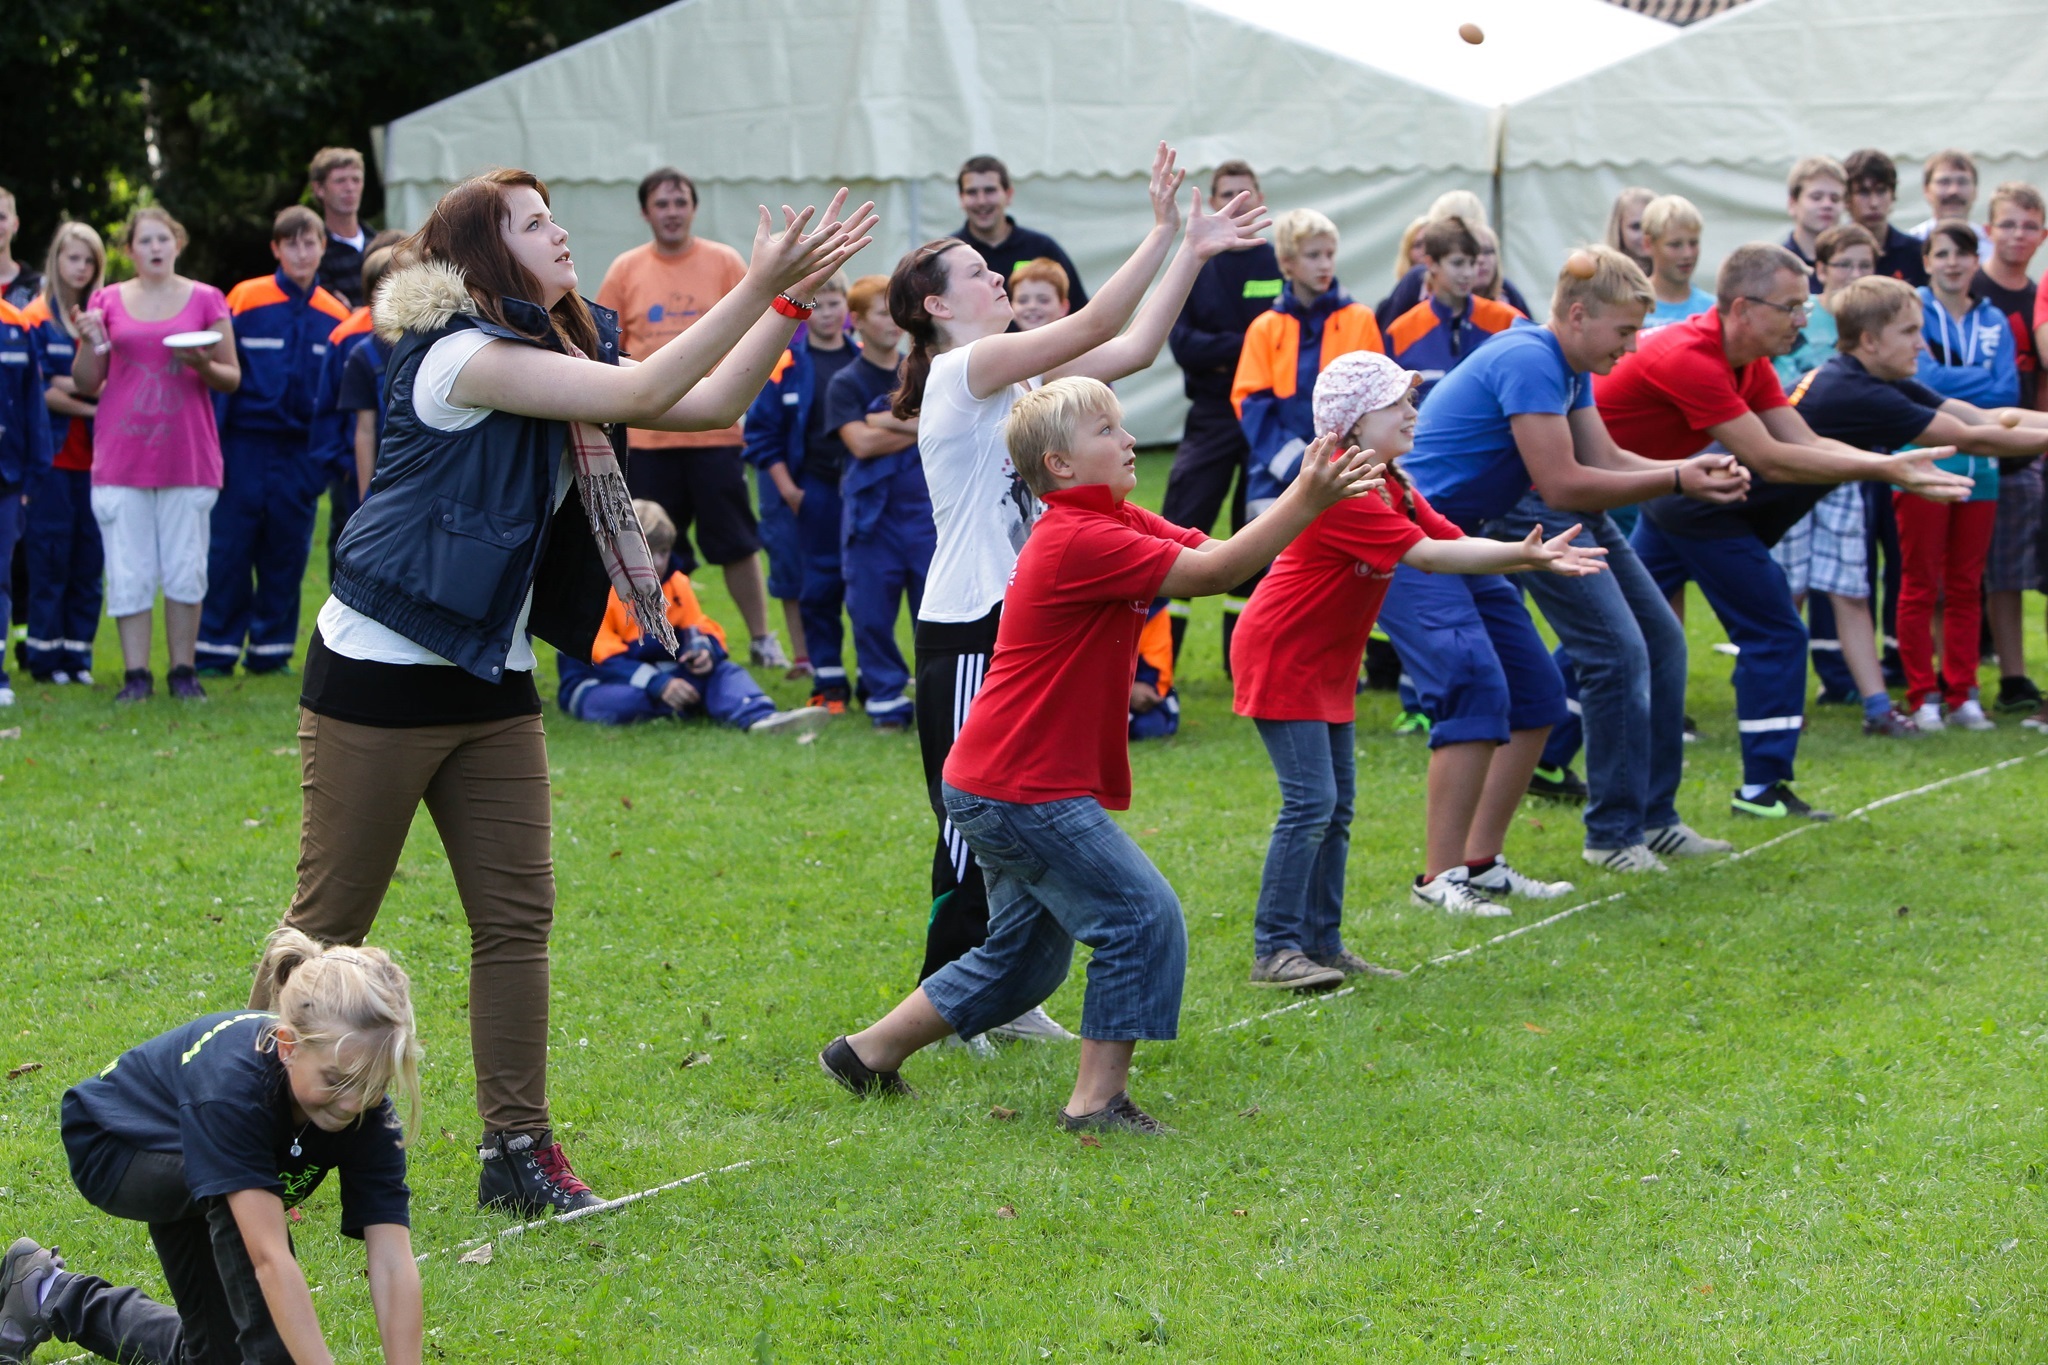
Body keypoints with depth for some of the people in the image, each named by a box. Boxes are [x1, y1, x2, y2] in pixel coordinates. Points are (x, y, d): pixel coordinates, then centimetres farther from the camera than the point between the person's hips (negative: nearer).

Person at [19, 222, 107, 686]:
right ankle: (44, 652, 2)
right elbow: (39, 391, -7)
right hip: (53, 452, -4)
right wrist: (92, 405, -11)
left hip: (93, 454, 4)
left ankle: (78, 650, 9)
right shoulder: (36, 318, -1)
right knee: (50, 552, -3)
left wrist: (71, 385, -8)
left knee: (89, 554, 3)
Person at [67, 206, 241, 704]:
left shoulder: (206, 300, 7)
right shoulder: (107, 302, 9)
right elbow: (86, 385, 8)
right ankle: (135, 673, 4)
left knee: (186, 568, 0)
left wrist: (203, 365, -13)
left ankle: (184, 670, 9)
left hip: (188, 456, 0)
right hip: (121, 456, 1)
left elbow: (232, 378, 7)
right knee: (128, 570, -1)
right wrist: (91, 343, -10)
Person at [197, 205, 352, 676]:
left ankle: (270, 650, 17)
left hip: (299, 452, 3)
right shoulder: (244, 300, -4)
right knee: (229, 550, -1)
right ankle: (216, 651, 7)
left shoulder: (334, 315, 6)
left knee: (286, 553, 7)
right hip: (246, 443, -3)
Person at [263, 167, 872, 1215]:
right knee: (331, 915, 0)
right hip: (380, 671, -8)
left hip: (489, 677, 8)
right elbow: (644, 393, -24)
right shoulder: (462, 354, -17)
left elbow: (707, 405, 7)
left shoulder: (557, 353, 12)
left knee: (518, 917, 4)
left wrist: (792, 301, -3)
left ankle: (518, 1147, 9)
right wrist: (762, 286, -23)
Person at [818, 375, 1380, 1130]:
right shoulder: (1079, 540, -20)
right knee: (1143, 917, -10)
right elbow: (1212, 573, -25)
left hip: (1000, 787, 11)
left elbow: (1213, 555, 2)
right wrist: (1306, 502, -25)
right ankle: (1097, 1098, -6)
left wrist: (1306, 496, -10)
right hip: (1023, 789, -11)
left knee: (1023, 959, 20)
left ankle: (869, 1053, 28)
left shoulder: (1119, 525, 11)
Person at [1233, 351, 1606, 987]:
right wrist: (1523, 554, -30)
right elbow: (1427, 555, -27)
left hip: (1327, 666, 10)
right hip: (1280, 659, -10)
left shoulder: (1394, 488, 10)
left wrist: (1534, 557, -14)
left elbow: (1455, 542, 1)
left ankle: (1322, 944, 17)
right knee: (1310, 802, -12)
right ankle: (1275, 951, -7)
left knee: (1337, 804, 10)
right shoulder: (1343, 492, -23)